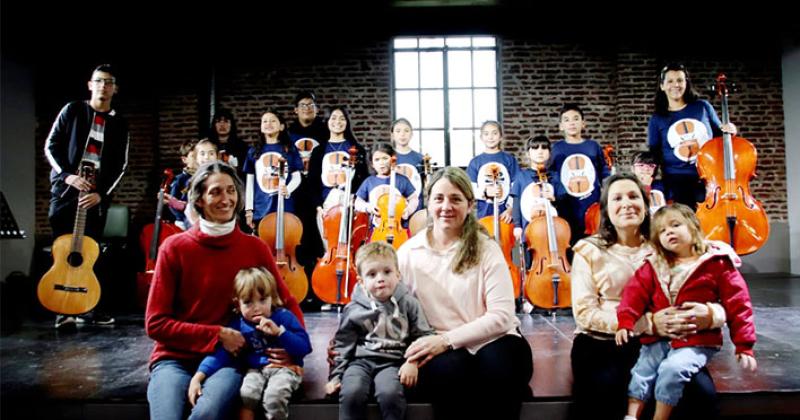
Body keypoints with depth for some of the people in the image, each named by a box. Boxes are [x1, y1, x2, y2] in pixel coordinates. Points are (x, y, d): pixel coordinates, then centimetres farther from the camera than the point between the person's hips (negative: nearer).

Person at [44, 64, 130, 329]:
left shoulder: (119, 125, 9)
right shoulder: (72, 110, 6)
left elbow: (120, 165, 4)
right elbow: (51, 146, 3)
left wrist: (101, 194, -8)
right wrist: (67, 175, -12)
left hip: (97, 196, 1)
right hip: (65, 190, -1)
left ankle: (86, 308, 9)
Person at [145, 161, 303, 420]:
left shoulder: (255, 248, 3)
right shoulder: (174, 248, -2)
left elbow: (287, 302, 9)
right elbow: (155, 323, -2)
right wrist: (216, 335, -12)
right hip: (175, 359, 0)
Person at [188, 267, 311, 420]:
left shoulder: (283, 317, -4)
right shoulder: (237, 325, 2)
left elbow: (304, 347, -9)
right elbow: (220, 353, -3)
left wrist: (279, 331, -21)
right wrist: (197, 377, -17)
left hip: (285, 367, -3)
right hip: (256, 369, 3)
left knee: (273, 396, -30)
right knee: (246, 394, -28)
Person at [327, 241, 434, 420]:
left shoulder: (408, 303, 2)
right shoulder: (353, 310, 4)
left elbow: (423, 335, 4)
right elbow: (343, 344, 11)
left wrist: (413, 362, -10)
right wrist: (336, 375, 6)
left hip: (393, 361, -1)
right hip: (361, 360, 1)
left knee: (389, 393, -31)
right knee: (351, 393, -28)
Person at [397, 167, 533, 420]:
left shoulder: (486, 249, -3)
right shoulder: (408, 253, 2)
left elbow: (501, 316, -10)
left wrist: (447, 339, -19)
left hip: (491, 340, -1)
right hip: (442, 350, 1)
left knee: (498, 369, -32)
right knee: (450, 369, -31)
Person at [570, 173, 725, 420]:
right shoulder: (590, 250, 4)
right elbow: (584, 312, -7)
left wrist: (710, 314, -20)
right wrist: (649, 323, -19)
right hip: (604, 343, -2)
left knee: (702, 394, -24)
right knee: (603, 400, -30)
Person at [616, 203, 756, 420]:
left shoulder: (717, 263, -2)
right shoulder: (654, 266, 9)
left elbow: (737, 303, -2)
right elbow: (636, 291, -2)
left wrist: (744, 345, -4)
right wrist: (626, 322, -17)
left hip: (697, 342, -4)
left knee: (672, 369, -26)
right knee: (641, 372, -12)